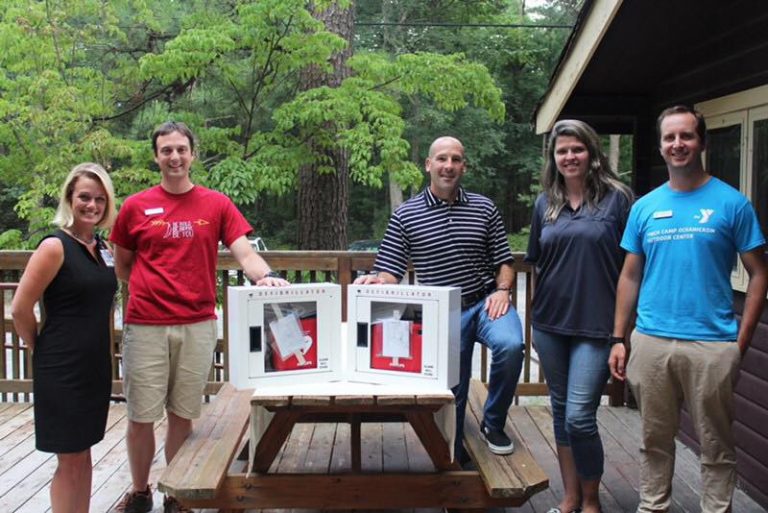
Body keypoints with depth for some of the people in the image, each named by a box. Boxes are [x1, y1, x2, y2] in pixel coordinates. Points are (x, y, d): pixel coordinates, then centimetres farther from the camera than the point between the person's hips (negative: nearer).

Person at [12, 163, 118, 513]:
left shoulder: (101, 248, 7)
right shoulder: (55, 247, -14)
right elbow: (20, 309, -14)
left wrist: (94, 347, 13)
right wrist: (43, 350, -2)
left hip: (96, 365, 7)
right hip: (62, 369, -7)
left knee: (83, 454, 16)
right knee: (70, 460, 4)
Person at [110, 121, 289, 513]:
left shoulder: (217, 205, 3)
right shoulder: (135, 207, 3)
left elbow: (245, 254, -6)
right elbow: (121, 267, 14)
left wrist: (265, 276, -25)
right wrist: (154, 287, 4)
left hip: (197, 326, 0)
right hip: (145, 327, 0)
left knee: (183, 415, 11)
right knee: (141, 416, 6)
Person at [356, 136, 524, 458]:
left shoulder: (484, 208, 6)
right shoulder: (405, 215, 0)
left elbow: (504, 262, 10)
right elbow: (391, 273, -3)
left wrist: (502, 290, -9)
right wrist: (375, 281, -25)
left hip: (486, 302, 1)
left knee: (510, 345, -29)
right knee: (451, 392, 5)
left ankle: (493, 425, -3)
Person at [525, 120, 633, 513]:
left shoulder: (617, 197, -4)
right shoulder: (545, 203, 8)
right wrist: (535, 322, 13)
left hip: (596, 325, -5)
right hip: (550, 322, 5)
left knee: (579, 417, -7)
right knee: (561, 411, 13)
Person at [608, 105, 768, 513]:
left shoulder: (731, 203, -2)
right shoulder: (644, 207, 7)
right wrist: (618, 339, 6)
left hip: (712, 345, -3)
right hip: (651, 342, 3)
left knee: (716, 444, 9)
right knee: (655, 439, 15)